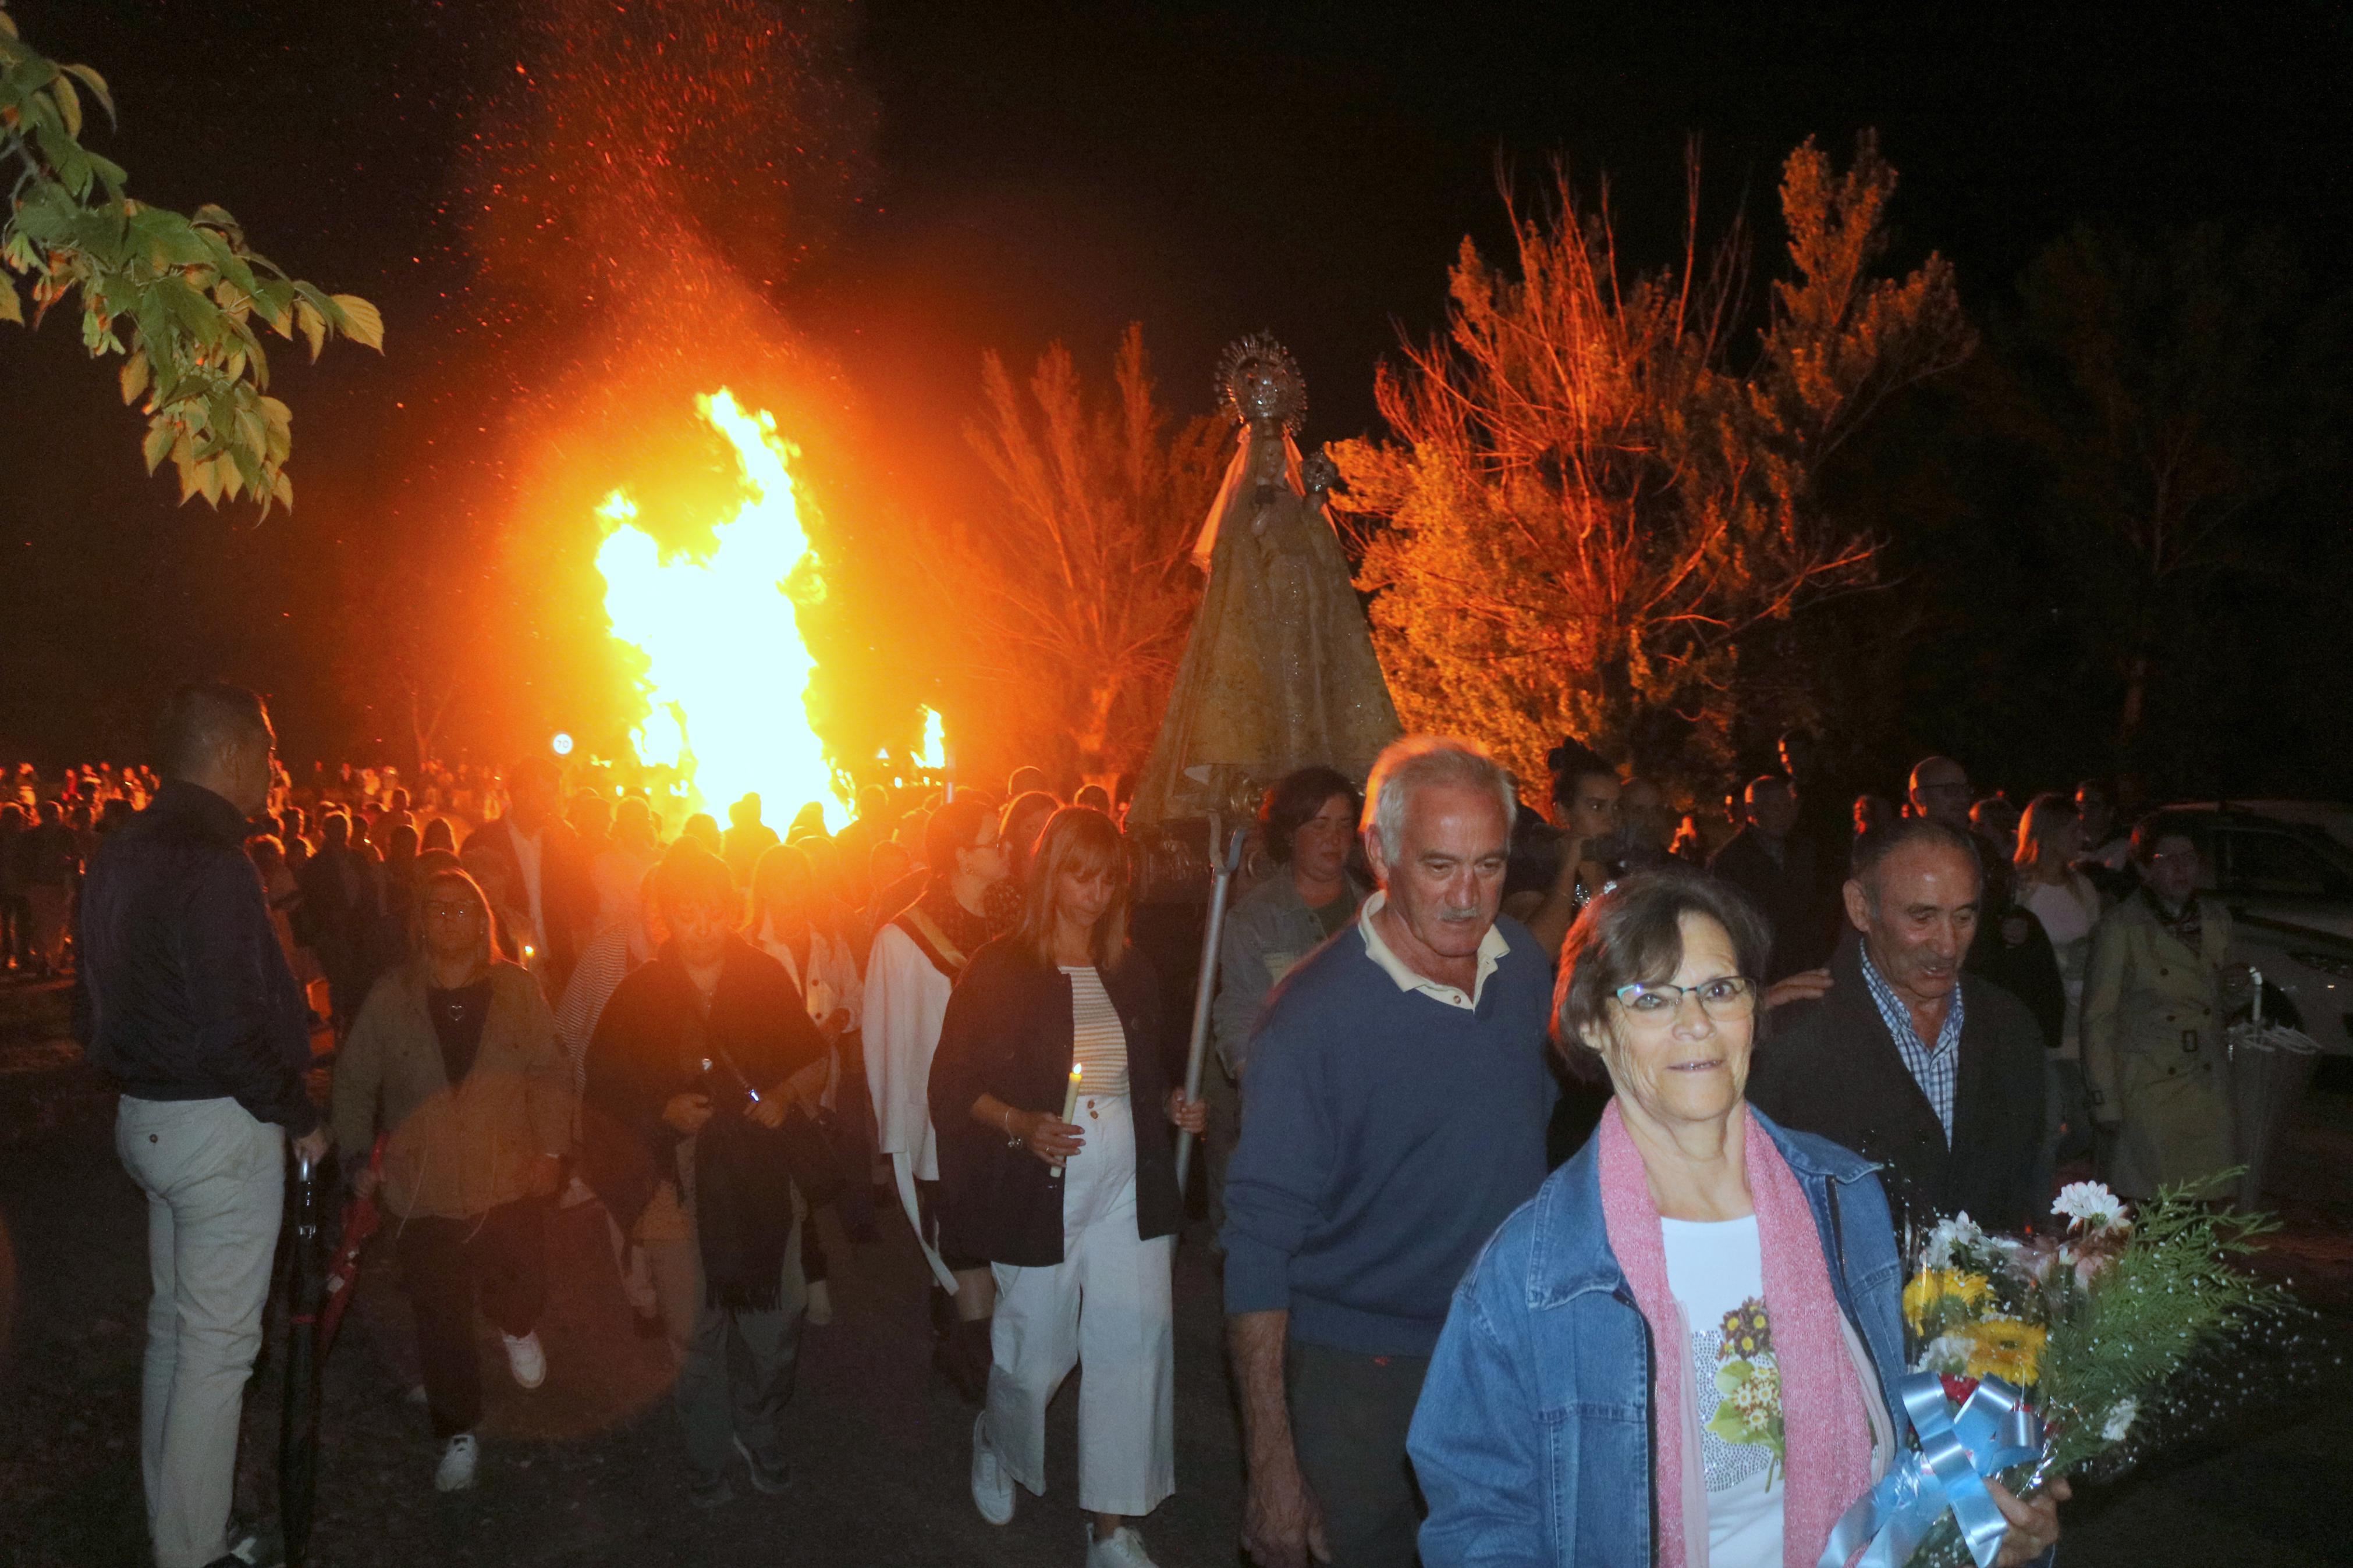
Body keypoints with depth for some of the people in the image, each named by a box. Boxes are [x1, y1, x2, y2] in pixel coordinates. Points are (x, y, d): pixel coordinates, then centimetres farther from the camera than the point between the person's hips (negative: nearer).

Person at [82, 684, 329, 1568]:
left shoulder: (122, 856, 9)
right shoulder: (211, 864, -22)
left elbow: (114, 997, 15)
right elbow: (233, 1031, -25)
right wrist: (299, 1118, -12)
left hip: (147, 1119, 10)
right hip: (218, 1127, -10)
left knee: (174, 1326, 21)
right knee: (217, 1344, 1)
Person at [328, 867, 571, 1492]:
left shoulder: (517, 989, 0)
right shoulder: (392, 995, 1)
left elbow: (549, 1073, 1)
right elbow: (355, 1081, 6)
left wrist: (551, 1149, -7)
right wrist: (356, 1156, -1)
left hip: (509, 1181, 0)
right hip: (423, 1188, 0)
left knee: (523, 1290, -3)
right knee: (440, 1317, 5)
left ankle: (516, 1327, 37)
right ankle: (457, 1435, 25)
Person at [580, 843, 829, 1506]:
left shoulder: (767, 979, 0)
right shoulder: (639, 996, -4)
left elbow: (814, 1060, 9)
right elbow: (603, 1092, 2)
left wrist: (787, 1094, -10)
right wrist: (663, 1114, -13)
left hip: (760, 1174, 1)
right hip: (679, 1181, -1)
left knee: (776, 1316, 6)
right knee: (695, 1331, 5)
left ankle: (759, 1431, 33)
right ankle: (707, 1456, 27)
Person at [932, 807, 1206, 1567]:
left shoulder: (1130, 970, 10)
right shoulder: (1000, 969, -3)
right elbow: (953, 1083, -4)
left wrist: (1176, 1102, 1)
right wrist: (1020, 1124, -19)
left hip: (1130, 1190, 4)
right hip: (1042, 1191, -3)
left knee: (1134, 1348, -1)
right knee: (1034, 1353, 7)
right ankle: (995, 1442, 42)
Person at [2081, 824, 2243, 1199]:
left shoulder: (2217, 918, 11)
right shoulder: (2120, 926, -6)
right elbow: (2097, 1020, -6)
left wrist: (2237, 980, 3)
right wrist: (2106, 1104, -10)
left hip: (2209, 1088, 5)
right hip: (2146, 1093, -5)